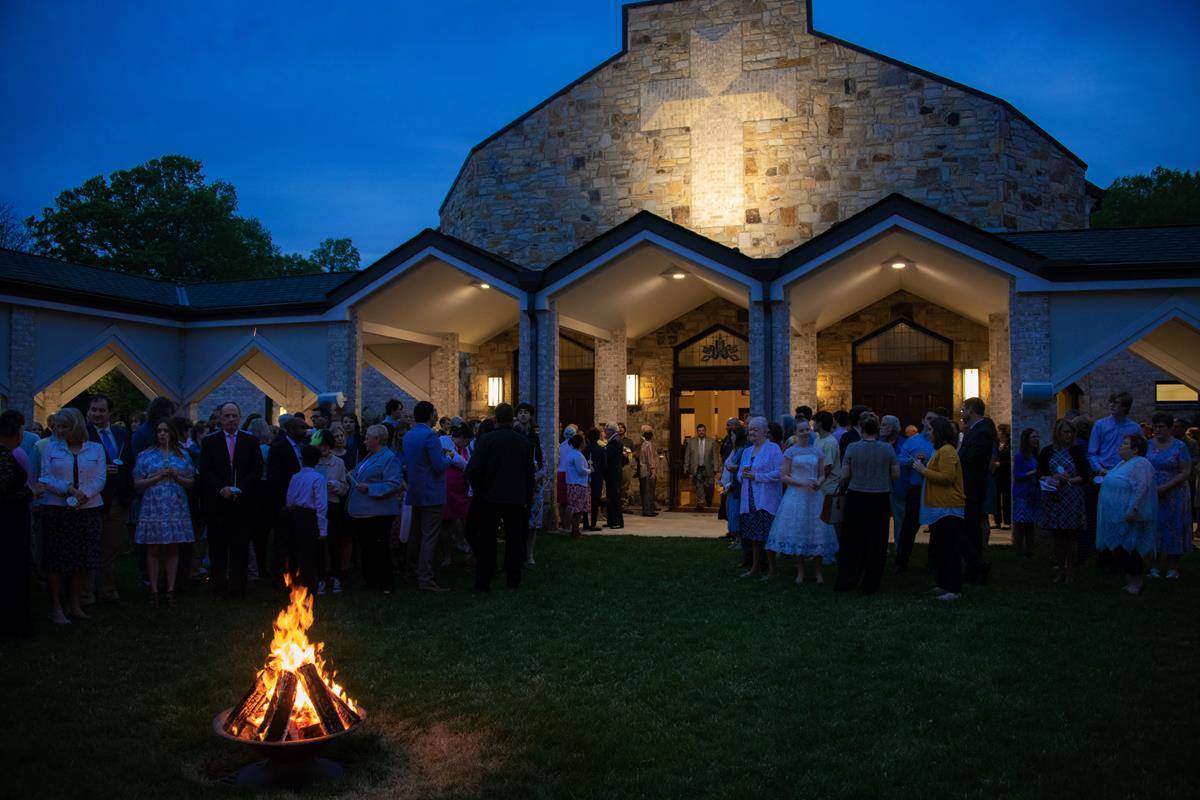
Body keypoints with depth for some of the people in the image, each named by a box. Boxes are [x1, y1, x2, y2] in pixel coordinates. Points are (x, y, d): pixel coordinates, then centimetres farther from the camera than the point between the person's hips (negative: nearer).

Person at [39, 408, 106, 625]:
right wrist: (69, 489, -16)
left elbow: (100, 479, 0)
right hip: (57, 509, -1)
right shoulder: (51, 448, 6)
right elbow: (45, 478, -1)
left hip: (88, 509, 1)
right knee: (56, 560, 0)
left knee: (82, 559, 5)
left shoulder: (95, 449, 7)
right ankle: (56, 608, 8)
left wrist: (85, 494, -18)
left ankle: (75, 604, 17)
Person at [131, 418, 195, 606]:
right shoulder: (146, 456, 6)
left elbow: (191, 482, 11)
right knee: (153, 550, -1)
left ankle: (171, 589, 8)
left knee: (173, 549, 3)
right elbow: (137, 485, 2)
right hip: (153, 508, -1)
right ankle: (154, 590, 5)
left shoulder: (183, 456, 11)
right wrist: (157, 477, -11)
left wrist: (177, 477, -7)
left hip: (177, 508, 2)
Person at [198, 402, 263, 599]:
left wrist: (240, 489, -10)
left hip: (243, 503, 0)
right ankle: (219, 588, 11)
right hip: (217, 503, 0)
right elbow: (204, 472, 1)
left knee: (240, 549, 0)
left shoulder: (251, 441, 8)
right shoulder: (209, 441, 7)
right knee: (218, 549, 3)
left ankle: (237, 588, 6)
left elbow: (257, 471, 3)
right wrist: (221, 489, -13)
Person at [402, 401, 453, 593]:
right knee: (429, 537, -7)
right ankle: (426, 580, -7)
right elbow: (439, 466, -22)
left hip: (415, 492, 9)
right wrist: (448, 457, 0)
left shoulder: (408, 436, 10)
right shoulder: (430, 435, -17)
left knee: (416, 534, 19)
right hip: (432, 494, -9)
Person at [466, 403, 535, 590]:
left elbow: (473, 470, -12)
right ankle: (513, 580, 14)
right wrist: (527, 497, 12)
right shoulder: (524, 441, 1)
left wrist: (479, 492, 1)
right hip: (517, 498, 2)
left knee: (486, 541, 5)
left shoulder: (486, 439, -9)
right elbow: (530, 472, 5)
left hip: (491, 497, -2)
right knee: (514, 540, 10)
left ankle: (482, 582, 5)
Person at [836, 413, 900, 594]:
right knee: (877, 542, 9)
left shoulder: (852, 448, -9)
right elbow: (896, 474, -1)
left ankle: (846, 581, 10)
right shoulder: (887, 449, -5)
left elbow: (844, 475, -7)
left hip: (856, 497, 0)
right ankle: (871, 584, 13)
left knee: (852, 541, 10)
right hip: (880, 499, 1)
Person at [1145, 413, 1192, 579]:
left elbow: (1186, 472, -9)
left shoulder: (1179, 446, -4)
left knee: (1173, 529, 3)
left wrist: (1165, 487, -17)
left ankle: (1172, 568, 12)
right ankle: (1154, 565, 15)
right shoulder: (1148, 445, 5)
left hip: (1173, 495, -3)